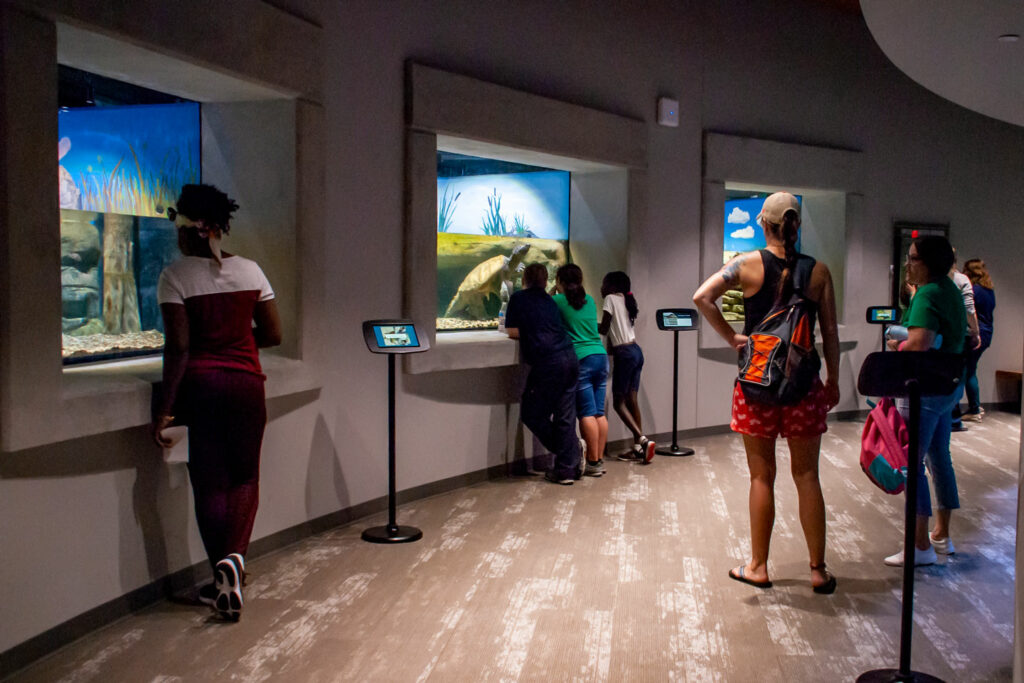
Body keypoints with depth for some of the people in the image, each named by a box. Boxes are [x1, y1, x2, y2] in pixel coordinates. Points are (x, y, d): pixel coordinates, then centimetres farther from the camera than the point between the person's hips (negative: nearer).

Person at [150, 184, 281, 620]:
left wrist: (165, 407, -8)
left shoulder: (176, 276, -6)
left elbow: (178, 345, -12)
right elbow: (272, 335, 5)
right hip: (246, 383, 2)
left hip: (199, 384, -2)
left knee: (210, 483, 7)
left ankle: (224, 579, 9)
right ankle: (234, 557, -8)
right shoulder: (250, 270, 3)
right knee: (245, 476, 13)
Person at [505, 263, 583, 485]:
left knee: (532, 414, 7)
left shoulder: (518, 298, 6)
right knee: (565, 415, 9)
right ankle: (567, 469, 11)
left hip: (547, 363, -6)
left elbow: (513, 332, 7)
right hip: (570, 359, 6)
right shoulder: (549, 300, 19)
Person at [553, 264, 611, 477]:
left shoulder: (557, 301, -2)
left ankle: (593, 463, -2)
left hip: (580, 359, -6)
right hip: (601, 356, 6)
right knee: (599, 412, 7)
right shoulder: (590, 301, 15)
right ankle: (599, 459, 11)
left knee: (587, 413, -4)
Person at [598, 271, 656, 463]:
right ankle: (638, 447, 8)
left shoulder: (611, 299, -7)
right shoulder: (627, 301, 16)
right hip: (635, 350, 8)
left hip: (625, 354, -8)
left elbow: (603, 328, -6)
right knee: (631, 399, 9)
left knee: (619, 402, -3)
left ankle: (643, 440, -15)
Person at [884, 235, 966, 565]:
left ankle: (921, 546, 2)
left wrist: (896, 346, -9)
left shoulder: (927, 294, -18)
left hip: (924, 391, -10)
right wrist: (905, 342, 8)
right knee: (940, 458, 18)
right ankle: (942, 536, 29)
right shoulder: (951, 290, 12)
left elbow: (919, 344, -29)